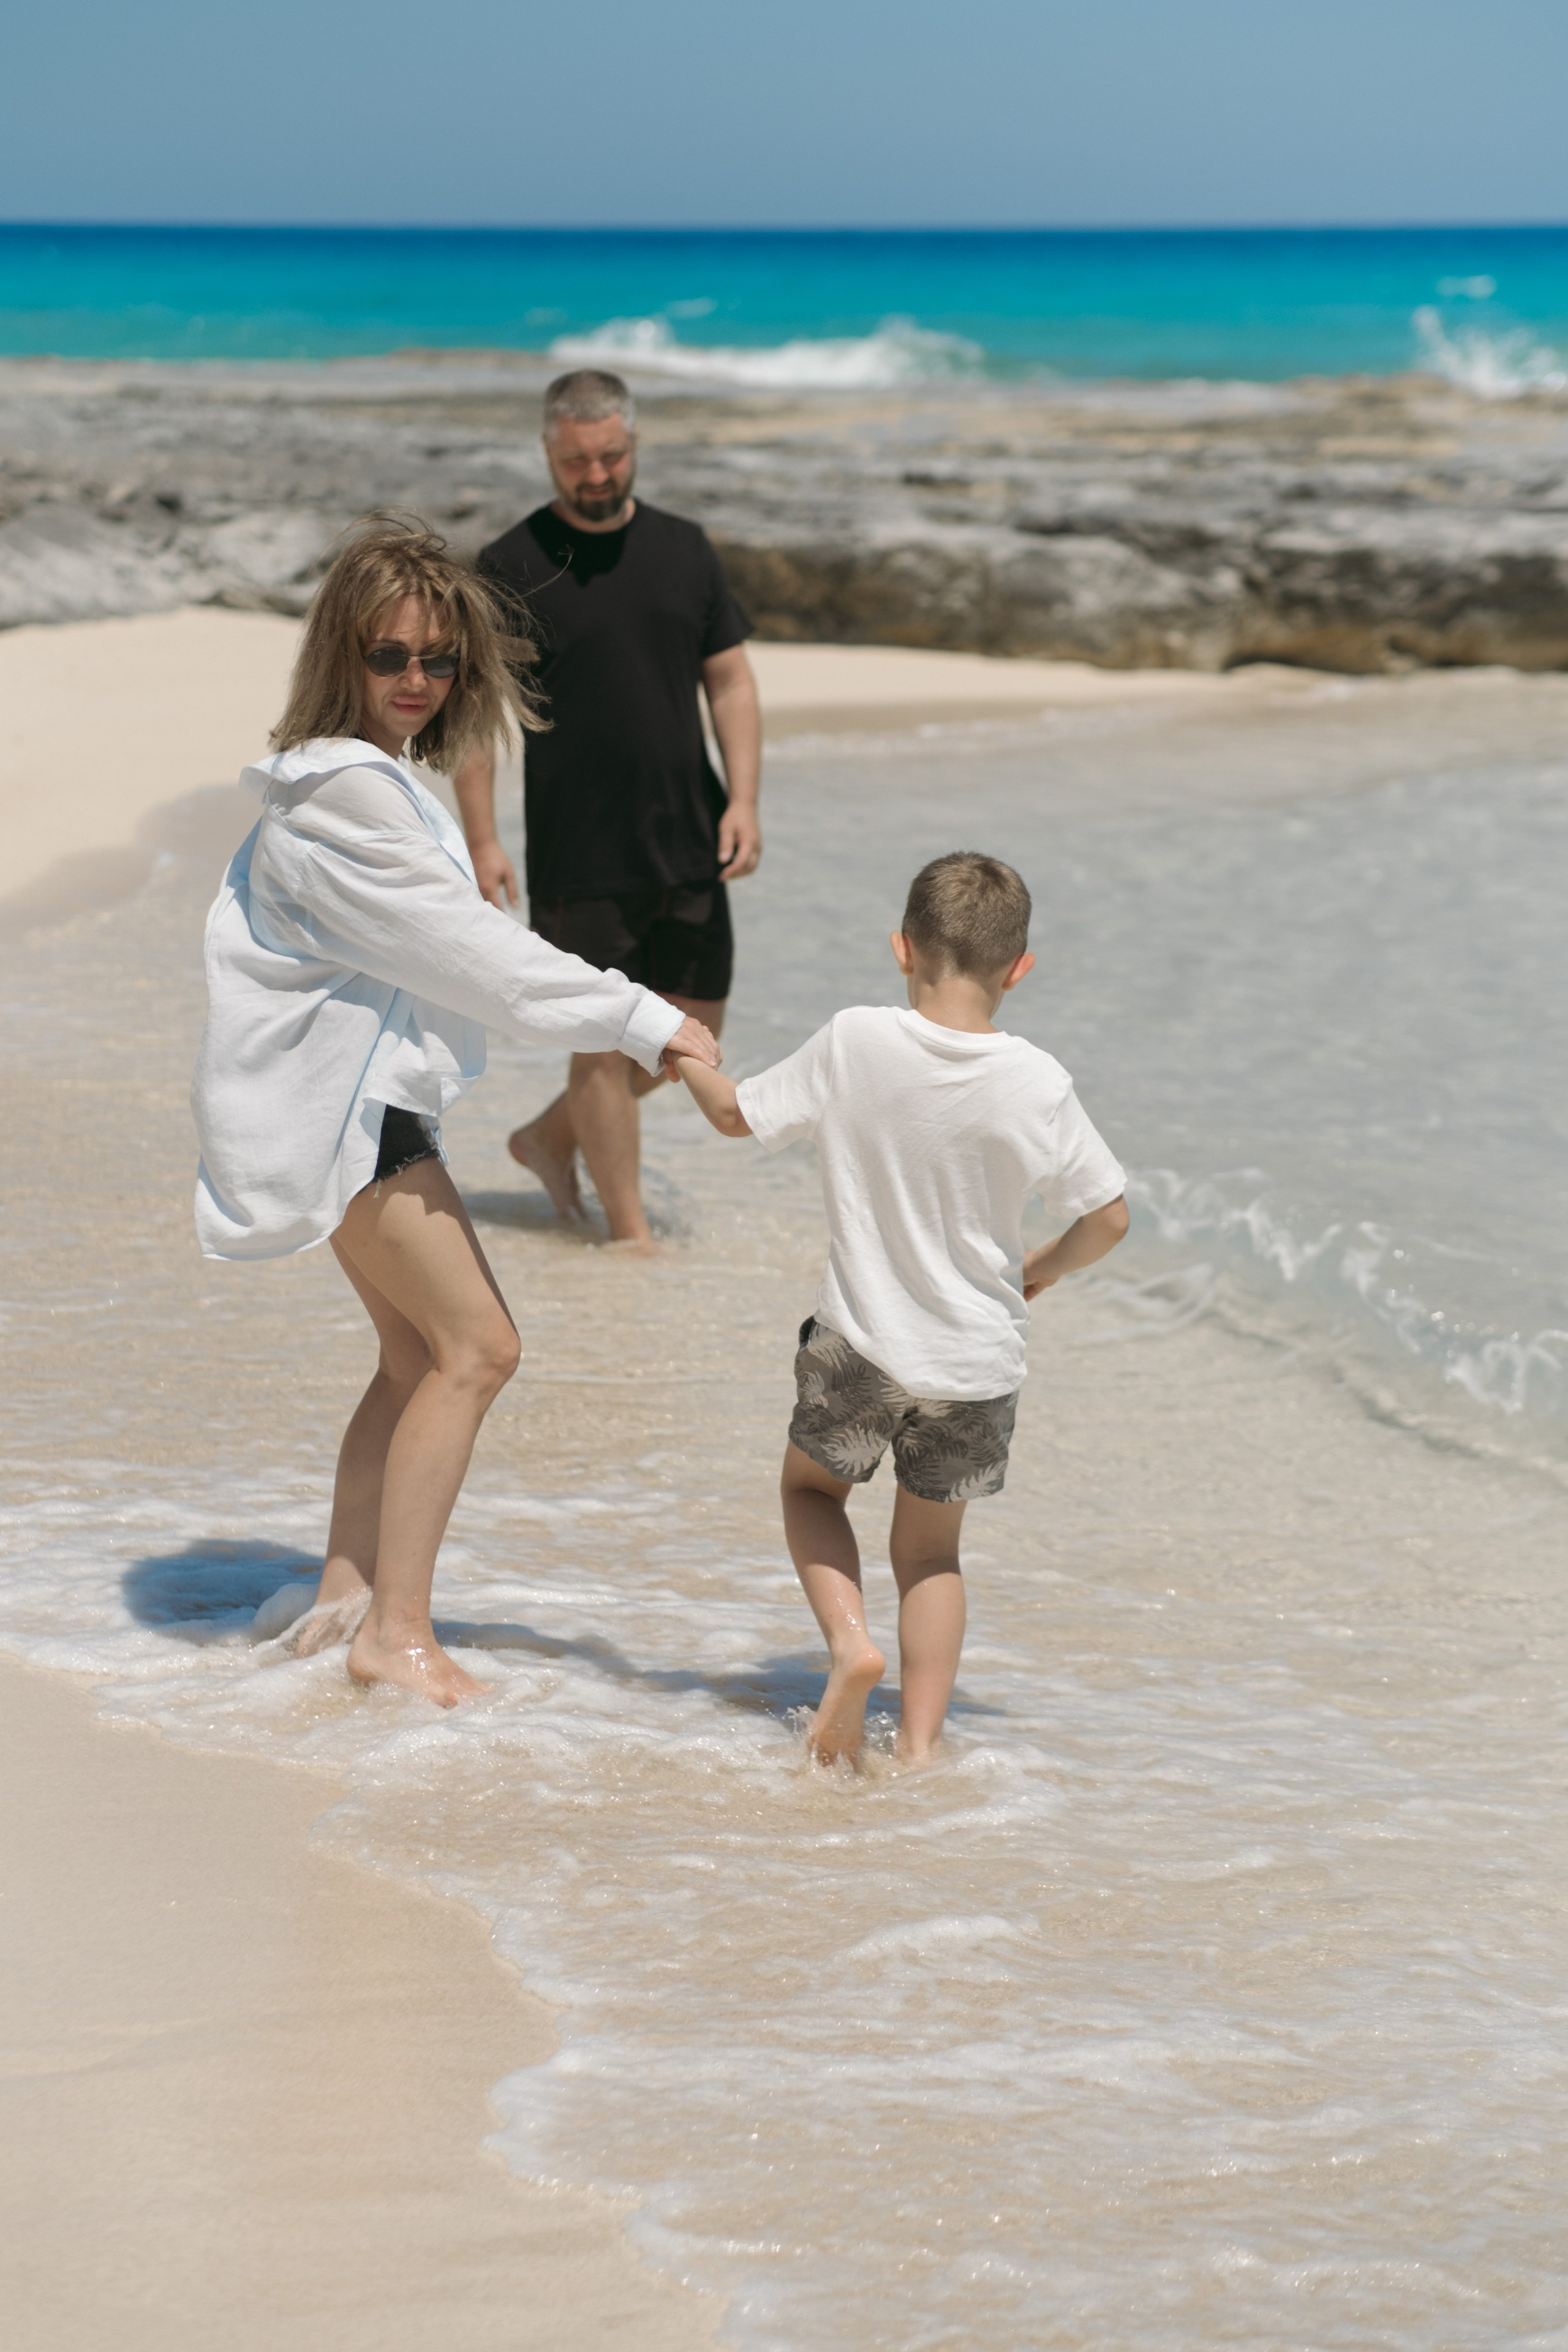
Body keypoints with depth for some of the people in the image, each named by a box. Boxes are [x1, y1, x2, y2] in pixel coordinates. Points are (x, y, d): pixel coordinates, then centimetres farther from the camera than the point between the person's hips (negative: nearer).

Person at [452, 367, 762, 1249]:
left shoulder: (684, 548, 7)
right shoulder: (511, 567, -5)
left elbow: (731, 680, 10)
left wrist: (743, 800, -1)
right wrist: (481, 839, -12)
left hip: (689, 845, 5)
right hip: (577, 856, -5)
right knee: (604, 1040, -1)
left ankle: (550, 1139, 30)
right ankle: (632, 1235, 10)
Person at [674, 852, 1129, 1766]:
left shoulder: (855, 1043, -13)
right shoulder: (1037, 1082, -13)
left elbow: (736, 1113, 0)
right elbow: (1108, 1218, -5)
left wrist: (685, 1054, 20)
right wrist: (1042, 1271, 15)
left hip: (859, 1345, -1)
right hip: (978, 1364, 1)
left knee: (810, 1486, 25)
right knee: (932, 1549, 19)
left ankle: (849, 1637, 1)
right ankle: (919, 1744, 14)